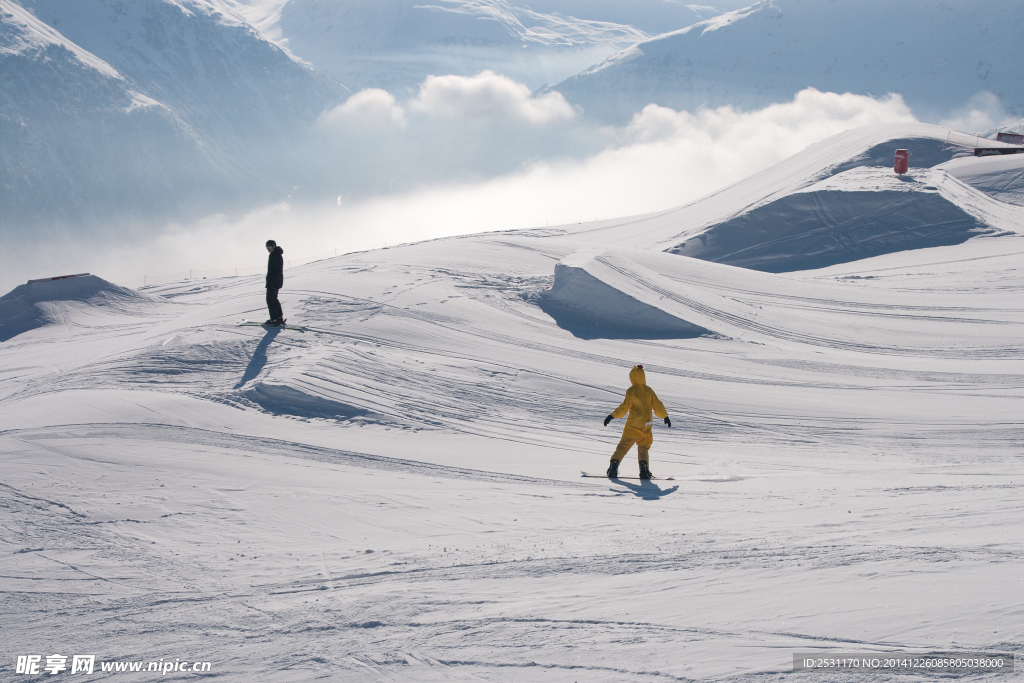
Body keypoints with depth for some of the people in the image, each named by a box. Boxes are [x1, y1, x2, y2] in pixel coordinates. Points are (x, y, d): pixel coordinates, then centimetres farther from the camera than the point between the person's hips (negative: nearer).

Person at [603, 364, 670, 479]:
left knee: (622, 446, 7)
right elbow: (658, 406, 8)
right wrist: (665, 417, 22)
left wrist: (612, 416, -8)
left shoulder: (631, 391, -10)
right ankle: (644, 468, -3)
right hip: (646, 425, 3)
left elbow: (624, 407, -15)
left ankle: (613, 465, -3)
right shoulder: (649, 390, 2)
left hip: (632, 426, -3)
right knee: (643, 448, 15)